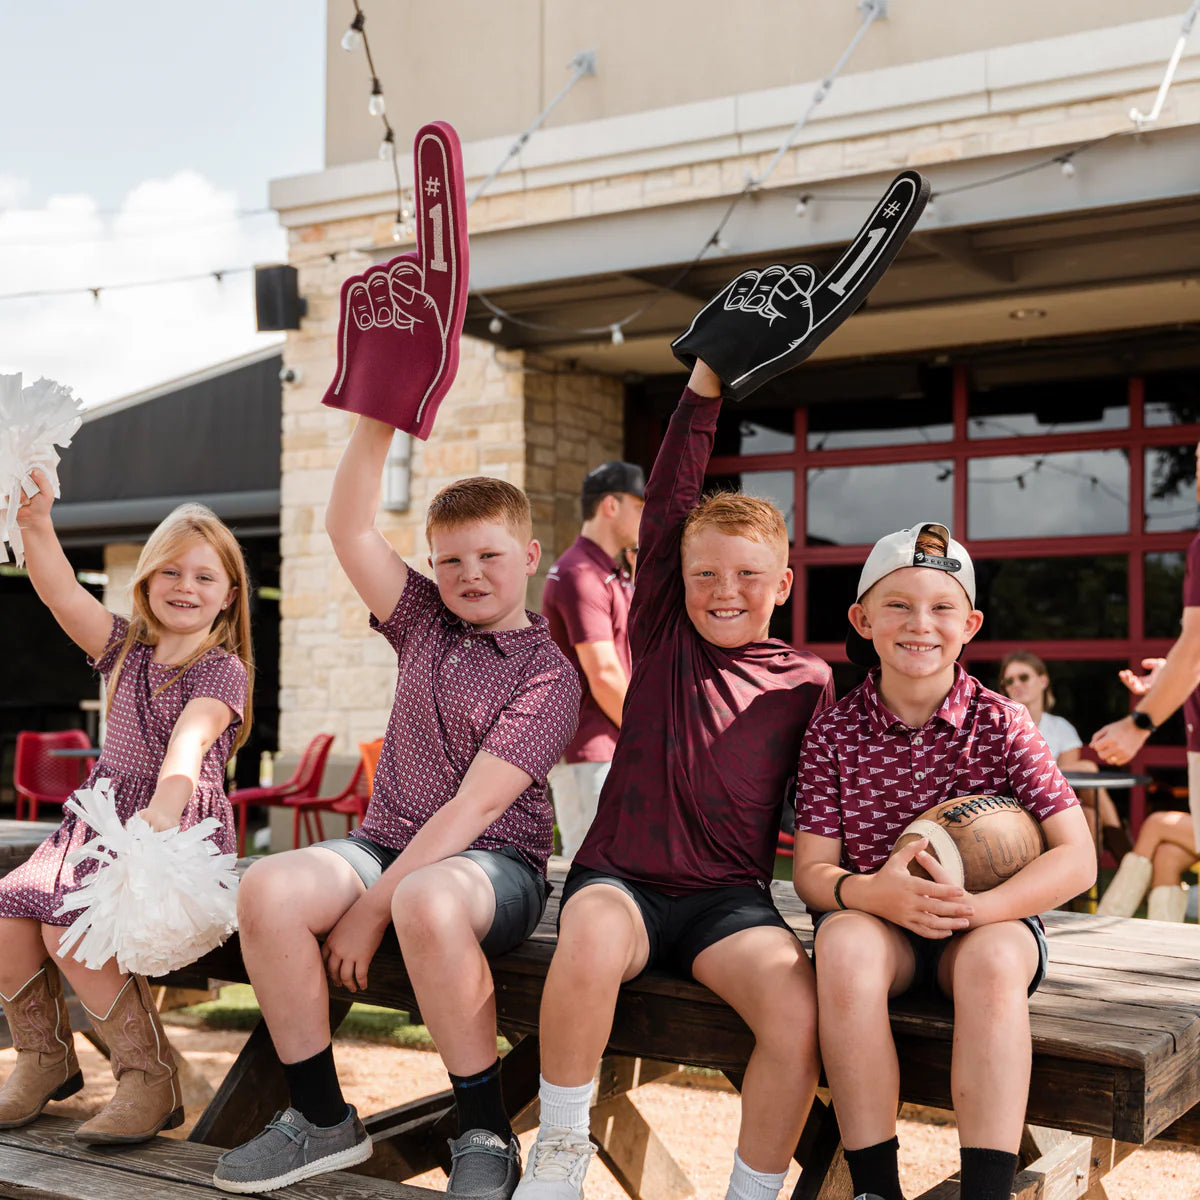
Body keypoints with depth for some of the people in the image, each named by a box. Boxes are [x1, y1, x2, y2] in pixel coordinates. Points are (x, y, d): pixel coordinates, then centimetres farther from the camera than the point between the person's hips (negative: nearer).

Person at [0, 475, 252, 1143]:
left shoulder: (223, 670, -4)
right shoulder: (127, 648, 14)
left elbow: (188, 743, -24)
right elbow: (60, 592, -1)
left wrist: (161, 810, -42)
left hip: (180, 831, -6)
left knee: (72, 925, -27)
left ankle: (151, 1078, -12)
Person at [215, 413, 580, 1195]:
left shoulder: (547, 674, -6)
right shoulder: (425, 623, 14)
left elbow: (475, 806, -15)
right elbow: (349, 528, 4)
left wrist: (374, 905, -20)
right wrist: (381, 421, -6)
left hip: (495, 863, -6)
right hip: (386, 844, 6)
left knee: (425, 903, -41)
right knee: (269, 889, -24)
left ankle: (487, 1136, -22)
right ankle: (323, 1120, -8)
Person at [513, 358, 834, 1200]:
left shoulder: (806, 682, 8)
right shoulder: (663, 635, 7)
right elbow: (668, 507, -1)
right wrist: (705, 386, -7)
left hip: (729, 899, 1)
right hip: (622, 878, 0)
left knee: (800, 1011, -29)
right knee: (592, 945, -36)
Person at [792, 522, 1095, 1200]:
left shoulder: (1002, 724, -5)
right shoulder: (834, 732, -1)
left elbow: (1077, 859, -10)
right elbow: (812, 870, -3)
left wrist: (979, 907, -27)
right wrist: (868, 891, -28)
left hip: (990, 922, 0)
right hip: (877, 920, 1)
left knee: (993, 959, -35)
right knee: (844, 945, -33)